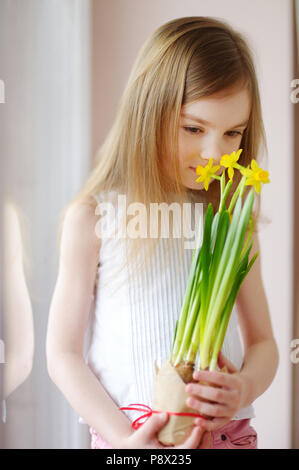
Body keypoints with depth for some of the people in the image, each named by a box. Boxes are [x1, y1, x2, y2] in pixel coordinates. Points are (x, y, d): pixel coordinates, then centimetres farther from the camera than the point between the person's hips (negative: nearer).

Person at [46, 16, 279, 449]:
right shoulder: (94, 217, -9)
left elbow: (263, 343, 6)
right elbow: (63, 353, -6)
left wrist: (244, 388, -15)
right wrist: (124, 438, -17)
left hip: (230, 432, 3)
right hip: (128, 433, -2)